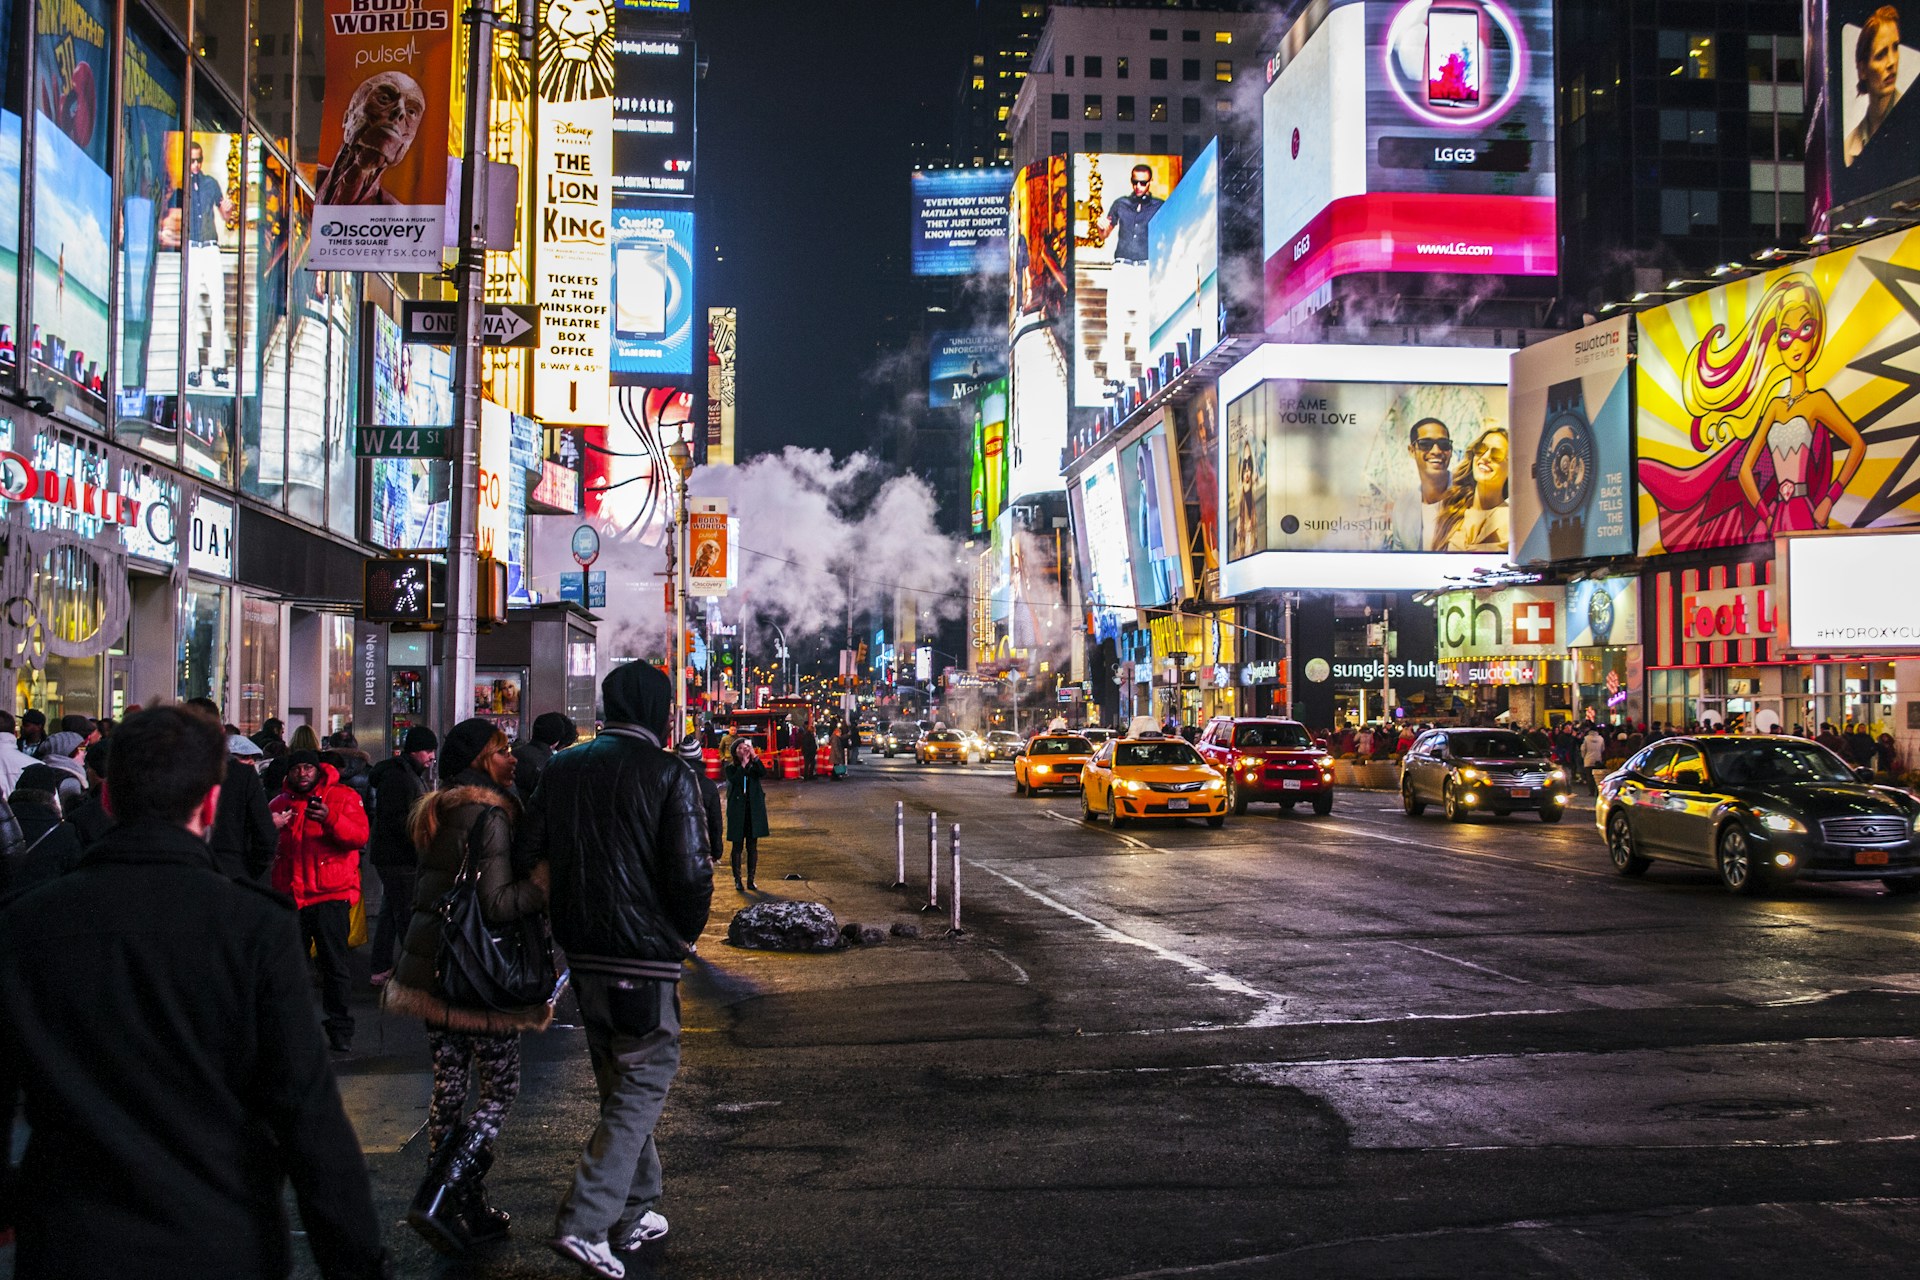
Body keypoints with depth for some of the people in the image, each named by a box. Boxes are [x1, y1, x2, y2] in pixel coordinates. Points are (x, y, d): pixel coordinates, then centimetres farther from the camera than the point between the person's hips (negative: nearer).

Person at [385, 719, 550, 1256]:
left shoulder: (435, 814, 12)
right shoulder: (490, 815, -15)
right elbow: (497, 903, -21)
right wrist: (550, 877, -20)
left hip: (430, 966, 8)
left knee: (450, 1086, 11)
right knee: (499, 1090, 1)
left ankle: (466, 1211, 18)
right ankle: (436, 1201, -8)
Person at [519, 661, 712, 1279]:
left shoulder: (562, 768, 6)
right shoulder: (668, 774, -12)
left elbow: (529, 857, 8)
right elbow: (691, 873, -17)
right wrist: (684, 937, 1)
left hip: (583, 952, 7)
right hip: (645, 958, -6)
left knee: (620, 1087, 20)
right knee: (642, 1088, 3)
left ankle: (633, 1215, 29)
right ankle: (583, 1223, -7)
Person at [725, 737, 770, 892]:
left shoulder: (754, 766, 6)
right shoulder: (731, 768, 1)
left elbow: (763, 773, -16)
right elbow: (734, 781, -18)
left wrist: (754, 756, -22)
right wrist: (743, 765, -19)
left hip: (754, 810, 2)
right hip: (737, 810, -2)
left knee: (752, 846, 5)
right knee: (737, 846, 3)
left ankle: (751, 879, 11)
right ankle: (737, 879, 10)